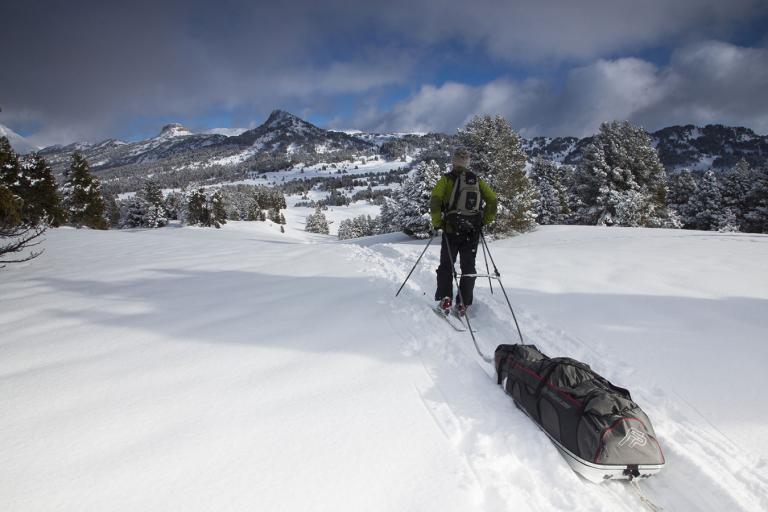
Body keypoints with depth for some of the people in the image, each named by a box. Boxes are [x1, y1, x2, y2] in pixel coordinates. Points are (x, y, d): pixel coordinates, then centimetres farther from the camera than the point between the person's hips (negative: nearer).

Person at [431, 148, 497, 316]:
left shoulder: (447, 179, -1)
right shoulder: (477, 180, 10)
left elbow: (435, 200, -14)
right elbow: (492, 200, 7)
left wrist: (437, 223, -6)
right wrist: (484, 221, 14)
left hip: (452, 229, -2)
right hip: (473, 231, 3)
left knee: (446, 265, 9)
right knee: (468, 267, 9)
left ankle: (444, 299, -3)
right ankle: (463, 304, 7)